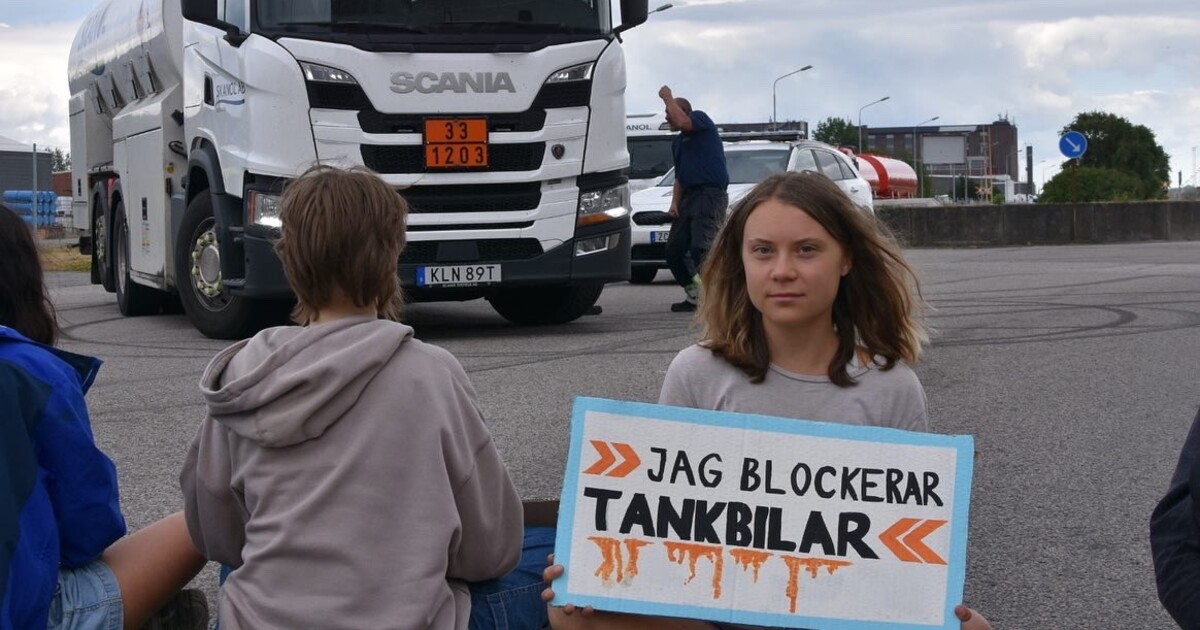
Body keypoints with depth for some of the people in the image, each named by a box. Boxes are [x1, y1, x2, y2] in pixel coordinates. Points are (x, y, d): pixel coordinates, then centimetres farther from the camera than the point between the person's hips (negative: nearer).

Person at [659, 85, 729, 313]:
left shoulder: (701, 120, 3)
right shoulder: (677, 142, 25)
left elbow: (682, 122, -20)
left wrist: (667, 97, -5)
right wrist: (674, 203, 9)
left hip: (711, 194, -9)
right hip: (689, 196, 9)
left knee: (701, 248, -20)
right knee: (674, 250, 6)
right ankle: (694, 296, 15)